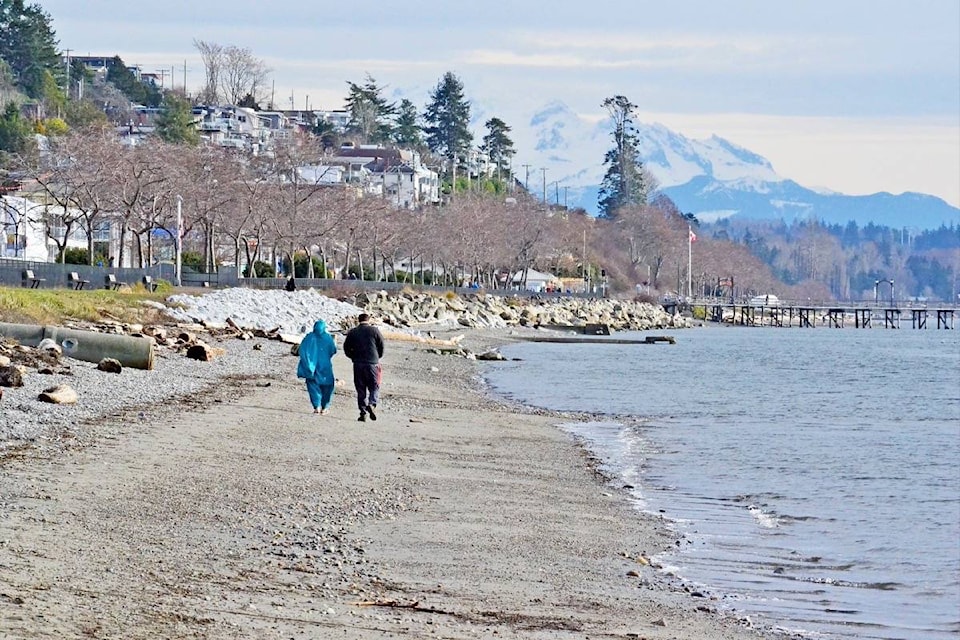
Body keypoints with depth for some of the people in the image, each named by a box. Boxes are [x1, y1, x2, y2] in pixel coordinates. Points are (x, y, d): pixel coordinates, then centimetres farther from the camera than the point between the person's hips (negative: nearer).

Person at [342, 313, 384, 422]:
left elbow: (346, 348, 6)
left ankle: (363, 412, 1)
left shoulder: (352, 332, 6)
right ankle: (372, 404, -20)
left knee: (361, 389, 6)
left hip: (358, 364, 2)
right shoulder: (374, 331, 1)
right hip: (373, 364, -2)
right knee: (374, 387, 6)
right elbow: (381, 346, 1)